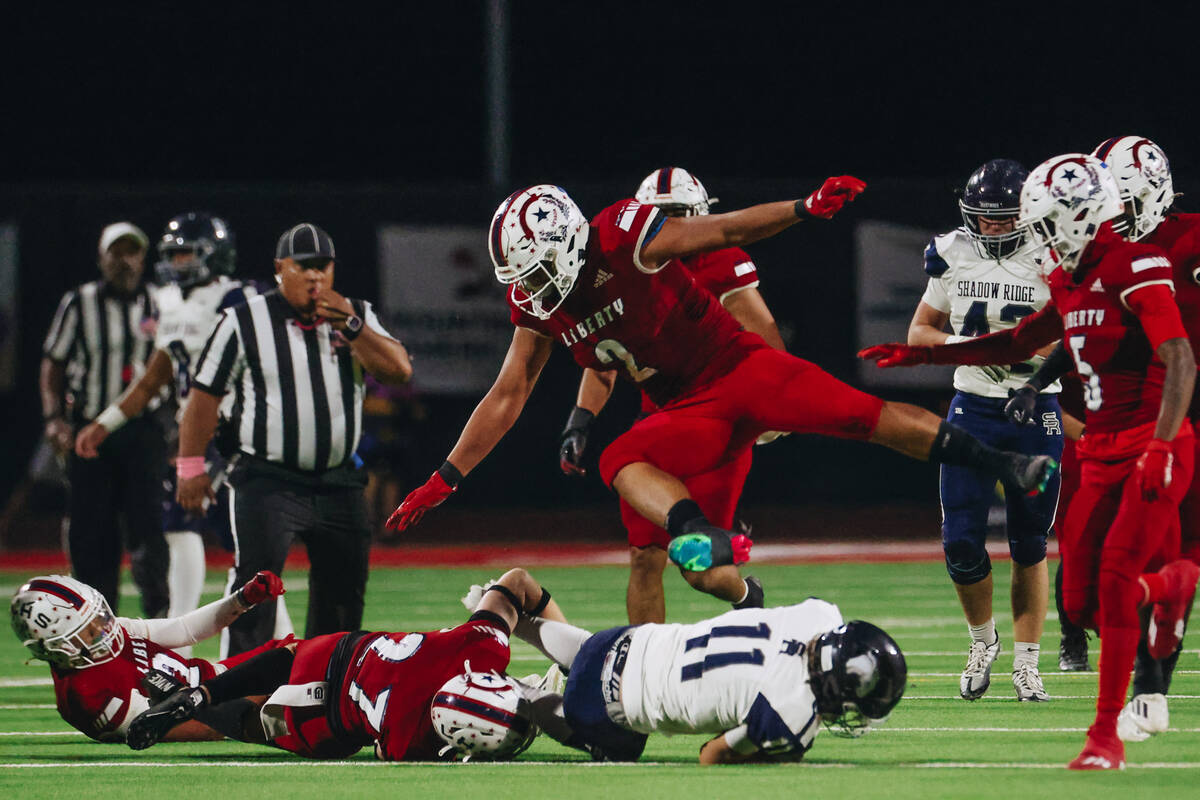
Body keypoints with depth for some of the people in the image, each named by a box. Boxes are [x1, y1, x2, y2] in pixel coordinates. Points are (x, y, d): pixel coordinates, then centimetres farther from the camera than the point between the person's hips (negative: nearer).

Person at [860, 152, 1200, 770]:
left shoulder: (1135, 269, -14)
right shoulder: (1070, 280, 12)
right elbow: (1019, 344, 27)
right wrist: (920, 355, 26)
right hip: (1101, 454, 8)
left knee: (1114, 581, -16)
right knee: (1080, 603, 3)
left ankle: (1106, 737, -9)